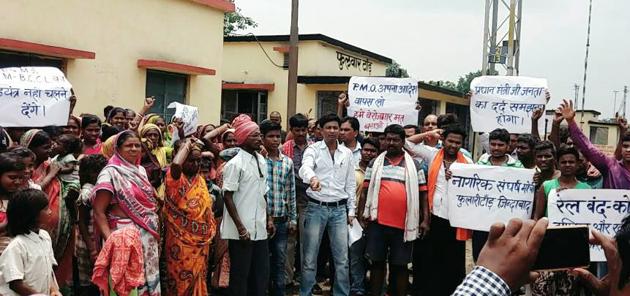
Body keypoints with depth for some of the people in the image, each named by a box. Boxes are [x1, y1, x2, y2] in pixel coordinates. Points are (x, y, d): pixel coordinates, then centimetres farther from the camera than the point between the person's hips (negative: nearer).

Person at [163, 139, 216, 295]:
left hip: (201, 240, 6)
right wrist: (187, 145, -20)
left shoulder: (201, 180, 9)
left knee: (198, 278, 16)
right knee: (181, 279, 5)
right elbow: (175, 165, -35)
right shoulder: (175, 179, -12)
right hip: (181, 240, -6)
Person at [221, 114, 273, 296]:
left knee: (261, 275, 11)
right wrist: (240, 227, -17)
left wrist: (268, 218, 13)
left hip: (260, 229, 7)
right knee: (240, 276, 3)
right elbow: (227, 197, -13)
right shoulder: (235, 164, -11)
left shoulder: (262, 161, 11)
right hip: (242, 230, -7)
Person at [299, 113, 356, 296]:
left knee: (342, 258, 5)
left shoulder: (347, 153, 9)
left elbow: (350, 184, 13)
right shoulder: (313, 149, -2)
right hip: (316, 207, -3)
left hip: (339, 209, 3)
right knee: (309, 257, 2)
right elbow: (305, 167, -23)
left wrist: (351, 210, 8)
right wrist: (312, 178, -46)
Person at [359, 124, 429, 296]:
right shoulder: (375, 163, 9)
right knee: (377, 262, 10)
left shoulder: (414, 165, 5)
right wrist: (362, 212, 1)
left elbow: (422, 193, 4)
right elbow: (366, 190, 11)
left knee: (400, 265, 7)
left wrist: (425, 219, -2)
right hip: (378, 222, 1)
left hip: (403, 224, -1)